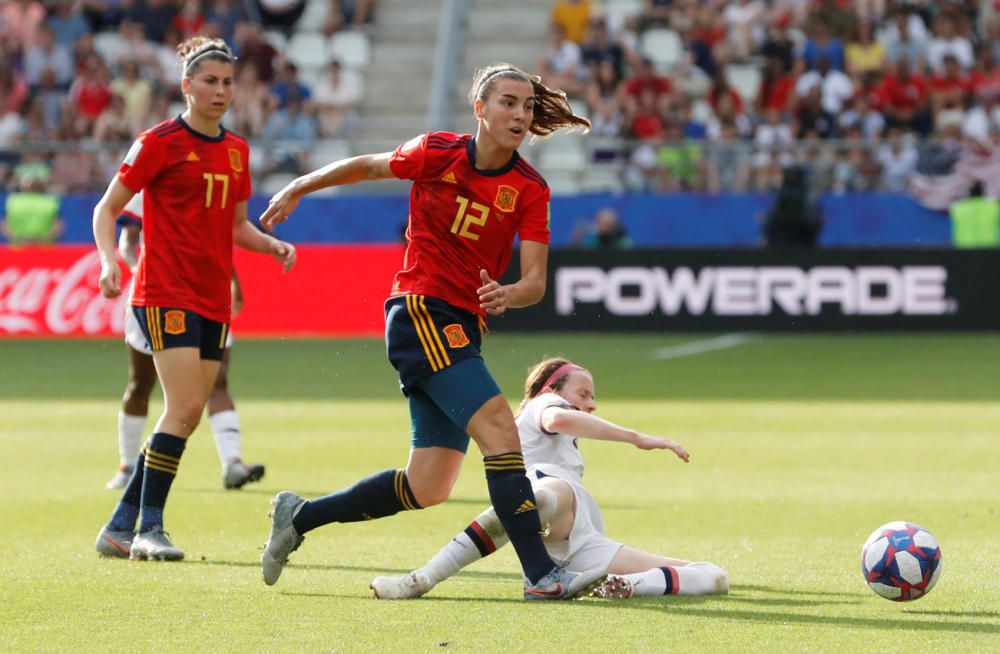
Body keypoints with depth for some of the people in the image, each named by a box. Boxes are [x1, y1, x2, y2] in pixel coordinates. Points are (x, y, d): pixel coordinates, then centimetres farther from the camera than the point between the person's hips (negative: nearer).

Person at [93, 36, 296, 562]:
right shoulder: (160, 143, -6)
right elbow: (107, 207, -2)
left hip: (214, 300, 7)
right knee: (184, 407, -18)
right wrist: (109, 261, -18)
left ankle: (119, 529, 14)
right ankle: (149, 529, -11)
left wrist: (272, 244, 4)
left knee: (186, 417, 6)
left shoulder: (236, 151, 13)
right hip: (165, 294, -7)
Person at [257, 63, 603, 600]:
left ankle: (299, 516, 22)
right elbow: (368, 166, 14)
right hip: (420, 310, -6)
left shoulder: (530, 190, 2)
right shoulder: (437, 153, -5)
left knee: (427, 487, 4)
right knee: (499, 426, -22)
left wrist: (508, 294, -28)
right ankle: (540, 574, -26)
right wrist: (297, 190, 21)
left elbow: (535, 281, -5)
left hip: (464, 329, 6)